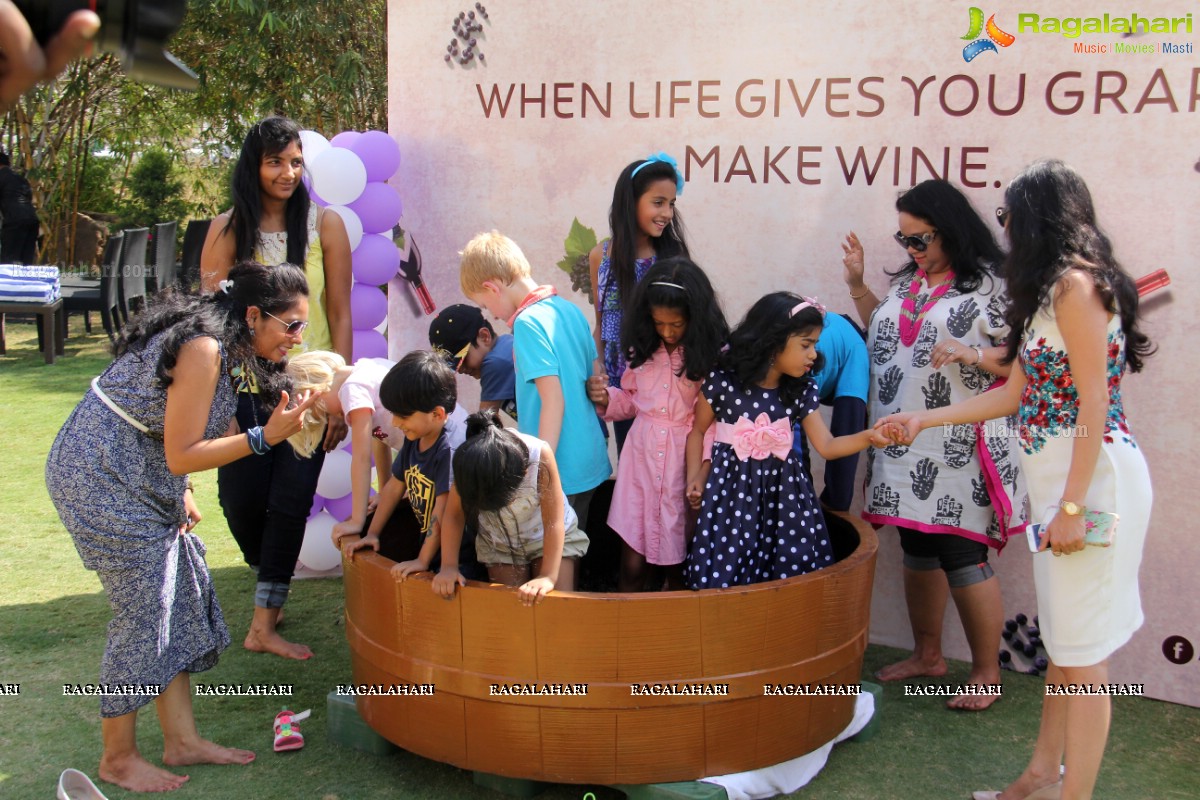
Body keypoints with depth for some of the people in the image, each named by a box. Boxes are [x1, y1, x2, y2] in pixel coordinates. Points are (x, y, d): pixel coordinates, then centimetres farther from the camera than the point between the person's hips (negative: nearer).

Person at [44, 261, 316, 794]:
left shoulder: (214, 342, 7)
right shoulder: (203, 349, -23)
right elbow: (182, 454, -22)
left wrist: (179, 493, 11)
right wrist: (266, 436, -23)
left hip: (139, 478, 10)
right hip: (100, 477, -10)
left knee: (183, 595, 11)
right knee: (144, 614, -3)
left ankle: (182, 741, 19)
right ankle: (118, 758, 14)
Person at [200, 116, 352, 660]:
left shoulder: (325, 225, 0)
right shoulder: (227, 229, 3)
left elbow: (340, 314, 2)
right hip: (243, 387, 1)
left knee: (289, 502, -2)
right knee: (240, 498, 2)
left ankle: (265, 623, 9)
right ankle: (269, 587, 33)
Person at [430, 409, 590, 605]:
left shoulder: (540, 454, -35)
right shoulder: (468, 460, -29)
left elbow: (554, 522, -31)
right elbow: (454, 515, -18)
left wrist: (548, 577, -34)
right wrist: (448, 566, -24)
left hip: (551, 537, -2)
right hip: (499, 543, 2)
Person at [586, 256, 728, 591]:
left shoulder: (713, 355, -10)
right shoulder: (644, 348, 4)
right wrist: (606, 399, -4)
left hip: (685, 463, -3)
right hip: (641, 458, 3)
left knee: (677, 566, 9)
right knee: (631, 566, 5)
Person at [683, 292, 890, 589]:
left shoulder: (801, 391, 1)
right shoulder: (722, 381, -8)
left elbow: (826, 445, -1)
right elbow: (698, 430, 5)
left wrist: (868, 437, -15)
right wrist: (694, 478, -2)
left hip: (782, 490, 3)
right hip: (731, 488, -3)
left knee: (787, 566, 0)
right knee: (722, 572, -3)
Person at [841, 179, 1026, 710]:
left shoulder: (991, 285, -8)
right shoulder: (908, 282, 14)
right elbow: (882, 335, 24)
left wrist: (973, 355, -24)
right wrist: (857, 286, 15)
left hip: (957, 449, -7)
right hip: (906, 447, 7)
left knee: (962, 557, -2)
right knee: (918, 552, 15)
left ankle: (986, 672, 14)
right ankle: (926, 655, 31)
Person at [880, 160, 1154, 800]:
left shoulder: (1076, 282, -12)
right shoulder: (1055, 291, 17)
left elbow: (1095, 402, -17)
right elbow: (1015, 395, 19)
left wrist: (1072, 506, -19)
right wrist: (923, 419, 22)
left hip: (1092, 478, -9)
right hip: (1060, 481, 9)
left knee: (1081, 651, -2)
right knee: (1063, 643, 14)